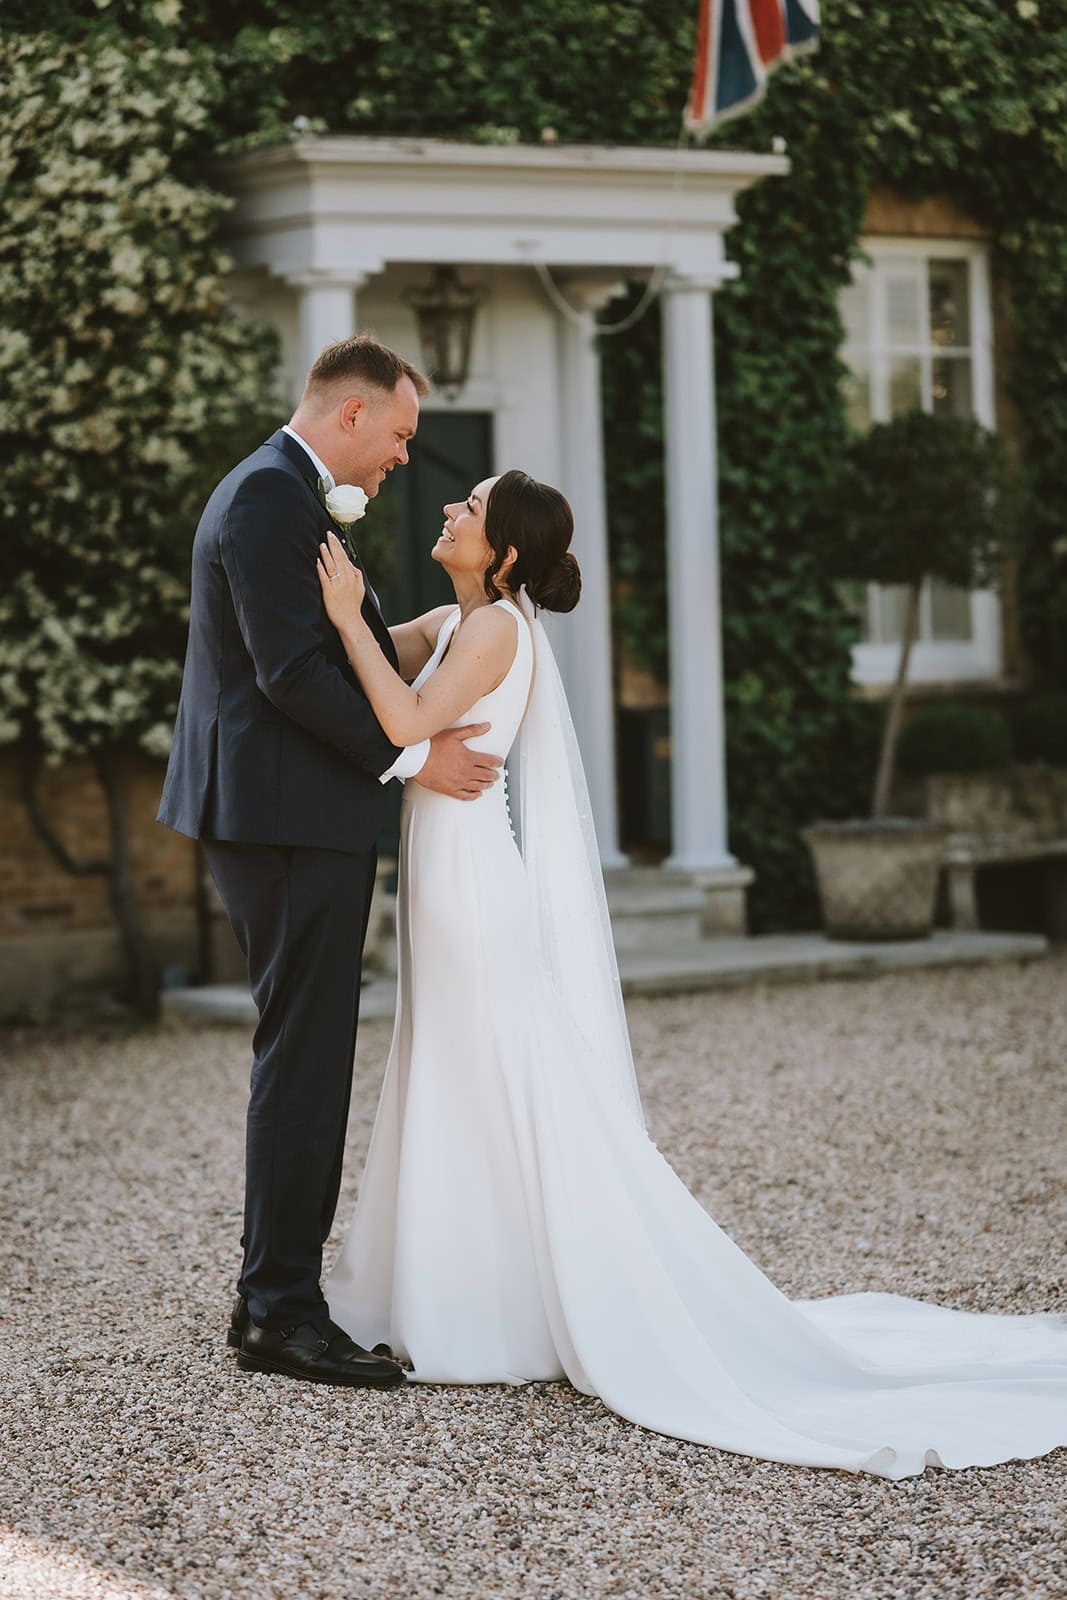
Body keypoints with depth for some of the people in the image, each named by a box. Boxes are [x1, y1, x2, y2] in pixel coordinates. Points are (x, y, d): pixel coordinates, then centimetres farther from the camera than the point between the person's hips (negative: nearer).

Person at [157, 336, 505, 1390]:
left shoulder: (275, 490, 20)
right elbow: (290, 669, -21)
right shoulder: (273, 495, -14)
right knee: (304, 1057, -8)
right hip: (287, 817, -11)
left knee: (305, 1056, 14)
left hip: (285, 819, 11)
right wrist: (411, 755, -16)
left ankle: (275, 1293, 19)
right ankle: (281, 1312, -4)